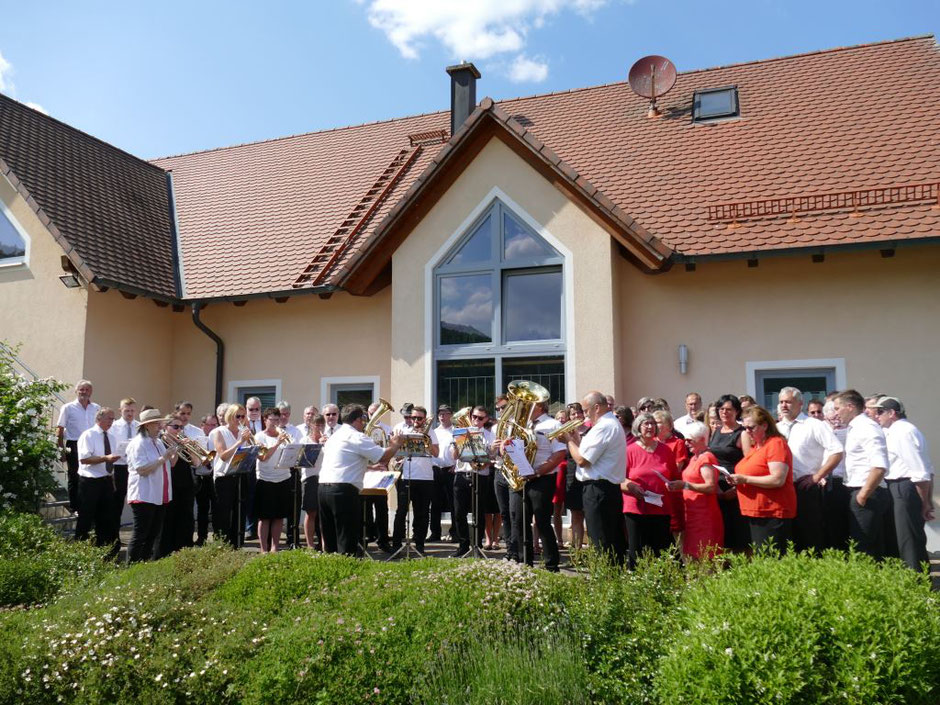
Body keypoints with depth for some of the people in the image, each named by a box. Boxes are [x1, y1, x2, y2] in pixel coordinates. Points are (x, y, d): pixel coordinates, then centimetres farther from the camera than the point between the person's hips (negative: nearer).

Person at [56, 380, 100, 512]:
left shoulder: (96, 408, 11)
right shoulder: (68, 408, 1)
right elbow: (60, 428, -1)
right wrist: (61, 447, -8)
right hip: (74, 446, -3)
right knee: (74, 477, 6)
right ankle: (74, 508, 14)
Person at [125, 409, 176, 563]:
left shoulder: (159, 442, 14)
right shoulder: (138, 444, -12)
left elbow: (167, 466, 19)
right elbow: (142, 469, -21)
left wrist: (175, 454, 2)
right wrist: (163, 458, -21)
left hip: (160, 496, 9)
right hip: (144, 497, -9)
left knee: (153, 534, 14)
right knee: (140, 534, -4)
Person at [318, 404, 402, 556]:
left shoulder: (334, 435, 20)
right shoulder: (357, 437, -7)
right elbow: (383, 457, -12)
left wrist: (371, 465, 34)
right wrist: (395, 445, 7)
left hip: (323, 487, 8)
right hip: (344, 490, -8)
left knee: (330, 540, 14)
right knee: (347, 540, -3)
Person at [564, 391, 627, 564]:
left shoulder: (603, 427, -17)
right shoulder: (613, 423, 17)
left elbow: (581, 460, -20)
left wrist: (570, 440, -5)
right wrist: (578, 440, 9)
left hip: (598, 490, -11)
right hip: (612, 488, 11)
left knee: (601, 544, -4)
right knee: (615, 541, 15)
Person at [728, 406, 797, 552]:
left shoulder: (776, 444, -10)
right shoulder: (754, 446, 18)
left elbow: (778, 480, -20)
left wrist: (745, 479, -19)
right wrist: (737, 480, 10)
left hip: (772, 515, -9)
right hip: (755, 514, 9)